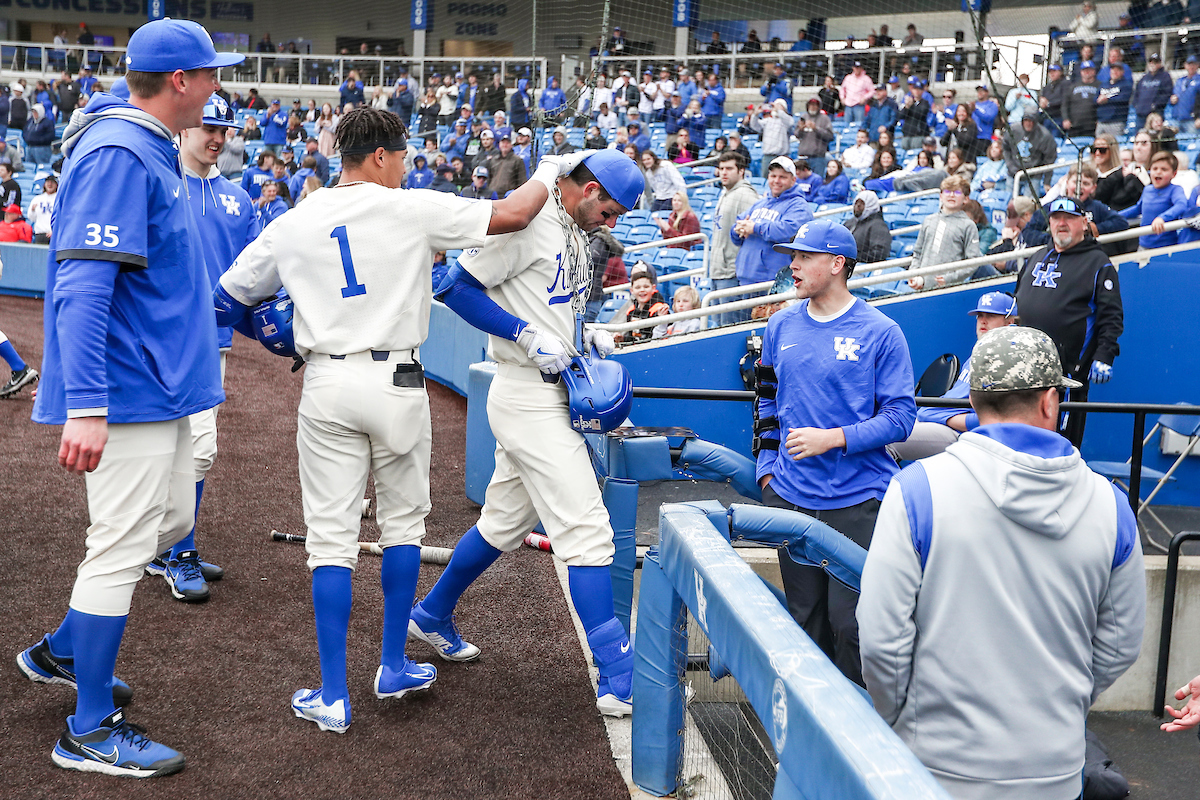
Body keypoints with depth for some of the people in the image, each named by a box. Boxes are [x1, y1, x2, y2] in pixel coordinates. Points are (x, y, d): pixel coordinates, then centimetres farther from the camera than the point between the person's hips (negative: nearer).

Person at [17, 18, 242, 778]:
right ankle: (90, 732, 9)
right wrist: (85, 407, -31)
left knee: (171, 521, 20)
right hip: (128, 389, -11)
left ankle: (61, 651, 34)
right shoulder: (118, 154, -18)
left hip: (161, 385, 11)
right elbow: (83, 285, -25)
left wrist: (199, 358, 27)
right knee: (123, 545, -4)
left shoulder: (152, 151, 14)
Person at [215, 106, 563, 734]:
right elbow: (511, 216, -8)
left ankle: (333, 697, 5)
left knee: (331, 534, 4)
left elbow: (227, 300, 14)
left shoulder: (292, 224, 6)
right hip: (396, 383, -2)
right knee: (403, 520, 15)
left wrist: (283, 335, 32)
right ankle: (394, 668, 24)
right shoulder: (410, 210, -5)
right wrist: (548, 172, 12)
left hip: (325, 386, 2)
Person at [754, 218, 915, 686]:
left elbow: (900, 417, -8)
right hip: (790, 496, 5)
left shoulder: (880, 333, -6)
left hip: (857, 499, -4)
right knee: (805, 616, 12)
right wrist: (767, 468, 11)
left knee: (849, 620, -3)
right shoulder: (781, 326, 9)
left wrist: (833, 439, -19)